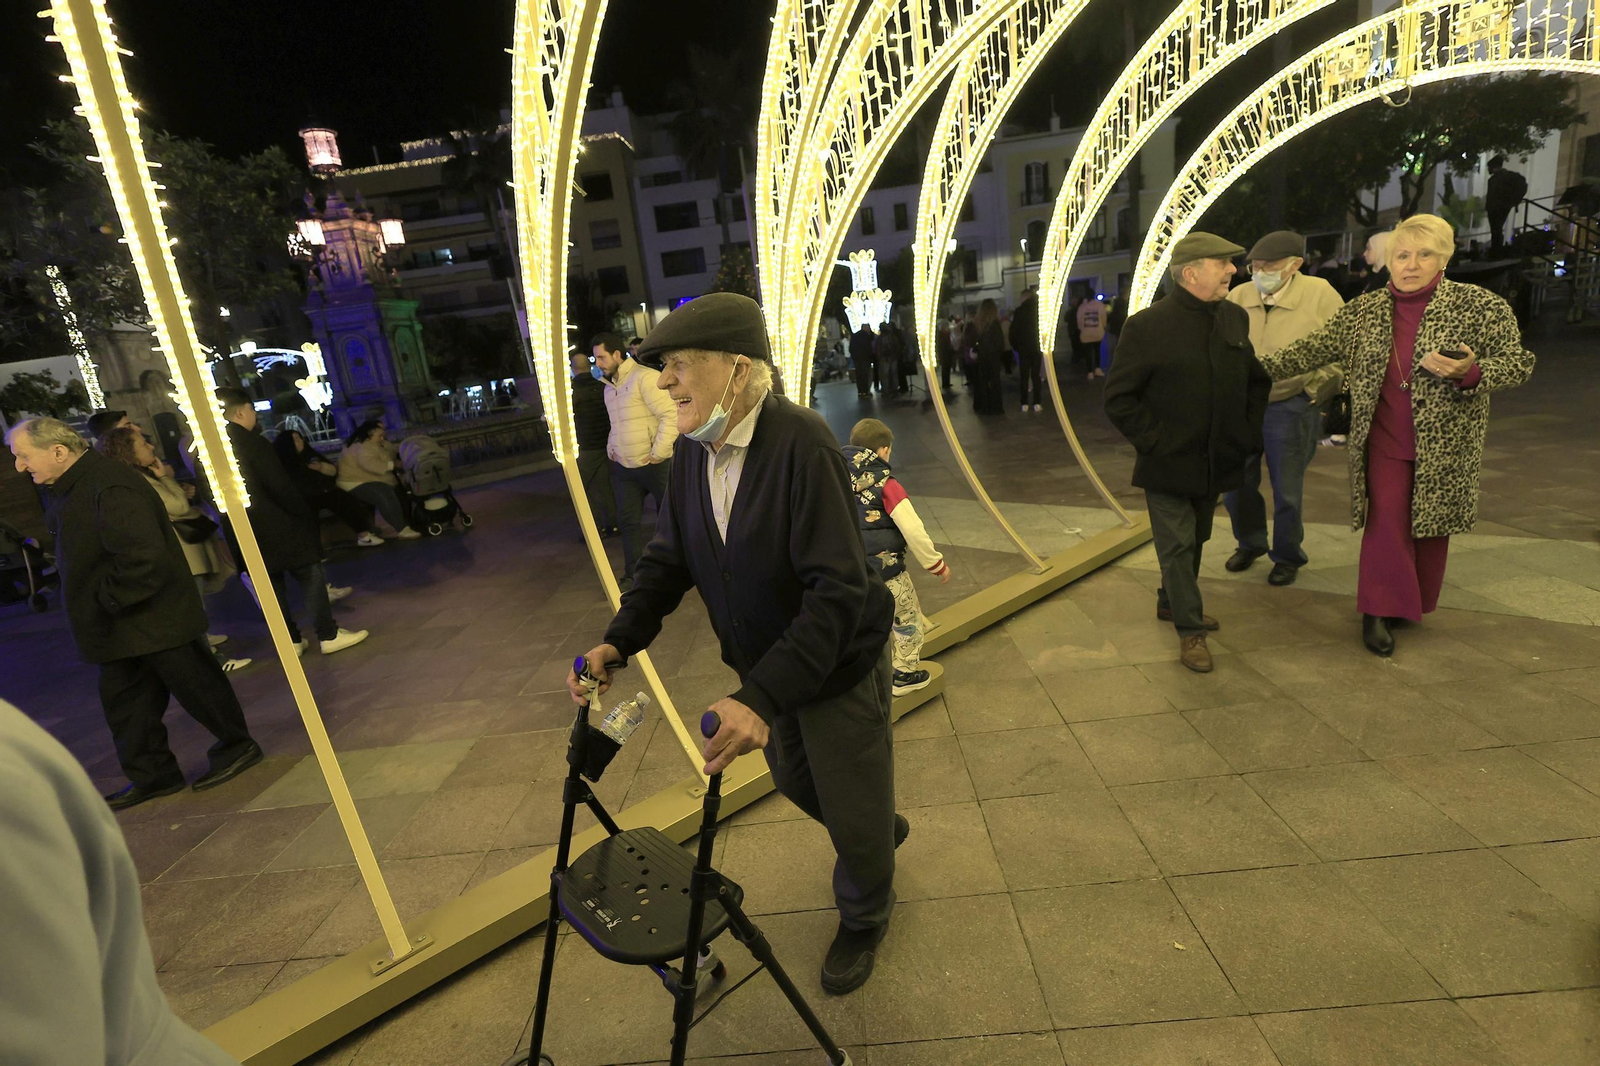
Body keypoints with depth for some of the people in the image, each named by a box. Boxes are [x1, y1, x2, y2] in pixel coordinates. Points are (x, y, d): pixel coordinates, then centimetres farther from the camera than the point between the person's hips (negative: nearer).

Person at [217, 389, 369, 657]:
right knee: (310, 577, 2)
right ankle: (329, 635, 4)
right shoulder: (252, 442, -15)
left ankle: (291, 640, 19)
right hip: (277, 527, -7)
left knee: (271, 585, 13)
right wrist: (307, 516, -6)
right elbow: (281, 487, -16)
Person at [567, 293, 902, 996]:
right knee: (793, 780, 28)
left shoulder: (801, 443, -30)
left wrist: (763, 698, -40)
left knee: (854, 812, 13)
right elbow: (670, 559, 1)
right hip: (763, 662, 8)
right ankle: (881, 829, 61)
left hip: (838, 664, -7)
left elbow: (837, 588, -34)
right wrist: (619, 640, -14)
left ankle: (863, 918, 46)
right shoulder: (694, 454, -6)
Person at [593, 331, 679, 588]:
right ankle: (633, 574, 15)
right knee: (628, 520, 6)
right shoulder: (609, 386, 13)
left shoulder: (644, 377, -14)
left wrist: (659, 452, -20)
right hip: (623, 466, 7)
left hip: (654, 464, -7)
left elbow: (671, 414, -21)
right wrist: (611, 447, 12)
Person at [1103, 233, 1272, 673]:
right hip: (1169, 465, -6)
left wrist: (1249, 431, 7)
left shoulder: (1235, 318, 5)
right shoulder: (1147, 326, -14)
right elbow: (1118, 397, -13)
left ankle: (1171, 603, 40)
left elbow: (1259, 380, 17)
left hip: (1217, 462, 6)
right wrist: (1152, 440, -15)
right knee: (1178, 546, 0)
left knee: (1196, 541, 19)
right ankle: (1190, 630, 14)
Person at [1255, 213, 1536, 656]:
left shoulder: (1480, 306, -7)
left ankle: (1414, 604, 30)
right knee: (1386, 523, -1)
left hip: (1444, 445, -1)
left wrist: (1470, 372, -27)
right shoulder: (1363, 311, 1)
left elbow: (1519, 363, -6)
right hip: (1385, 442, 1)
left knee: (1430, 525, 11)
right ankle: (1378, 611, 11)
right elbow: (1314, 349, 1)